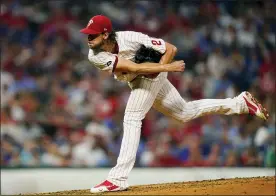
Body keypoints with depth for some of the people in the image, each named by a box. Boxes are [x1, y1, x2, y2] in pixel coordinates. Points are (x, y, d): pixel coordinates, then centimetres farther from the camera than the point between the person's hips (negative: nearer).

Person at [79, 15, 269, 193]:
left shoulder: (129, 38, -31)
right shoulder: (95, 56, -23)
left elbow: (171, 49, -22)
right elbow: (133, 67, -30)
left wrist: (157, 68, -34)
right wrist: (167, 67, -33)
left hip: (152, 76, -6)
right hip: (137, 81, 6)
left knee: (132, 119, -19)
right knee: (185, 113, 17)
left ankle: (118, 179, -20)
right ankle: (240, 103, 29)